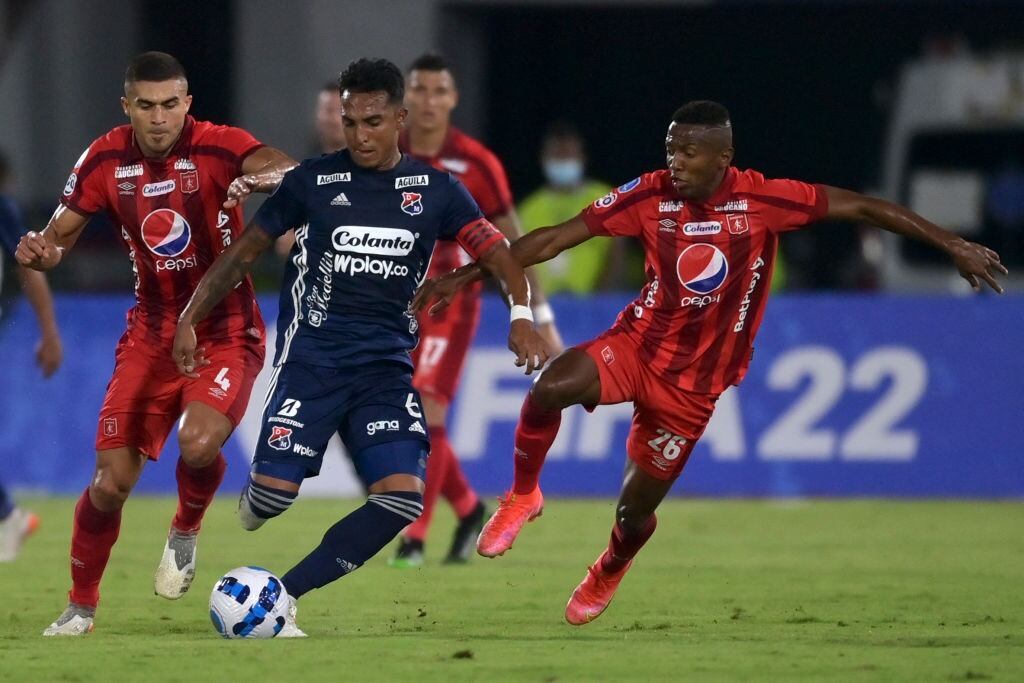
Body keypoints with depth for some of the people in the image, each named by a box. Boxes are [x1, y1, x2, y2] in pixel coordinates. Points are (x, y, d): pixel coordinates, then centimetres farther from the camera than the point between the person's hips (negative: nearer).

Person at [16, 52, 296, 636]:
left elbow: (288, 171, -33)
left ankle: (187, 531, 5)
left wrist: (260, 176, -57)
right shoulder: (106, 161, -4)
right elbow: (60, 235, 4)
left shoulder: (216, 147, -16)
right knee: (111, 481, -3)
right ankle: (81, 605, 19)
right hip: (152, 335, 3)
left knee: (199, 443, -29)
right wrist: (40, 251, -20)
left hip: (226, 333, -3)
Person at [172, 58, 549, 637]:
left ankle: (282, 597, -8)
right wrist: (190, 319, 2)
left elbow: (500, 254, 1)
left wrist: (522, 315, -18)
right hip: (311, 355, -2)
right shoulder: (313, 181, 2)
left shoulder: (436, 191, 5)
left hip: (386, 365, 2)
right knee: (275, 492, -17)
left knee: (402, 496, -17)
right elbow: (245, 253, 8)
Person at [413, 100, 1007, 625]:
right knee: (551, 388, -31)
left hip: (693, 382, -1)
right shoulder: (651, 196, -9)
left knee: (636, 509, 6)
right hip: (637, 344, 1)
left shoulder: (762, 200, -15)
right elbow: (558, 238, -6)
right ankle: (524, 497, -4)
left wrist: (953, 245, -10)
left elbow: (860, 207, -9)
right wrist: (468, 276, -10)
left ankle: (610, 570, 44)